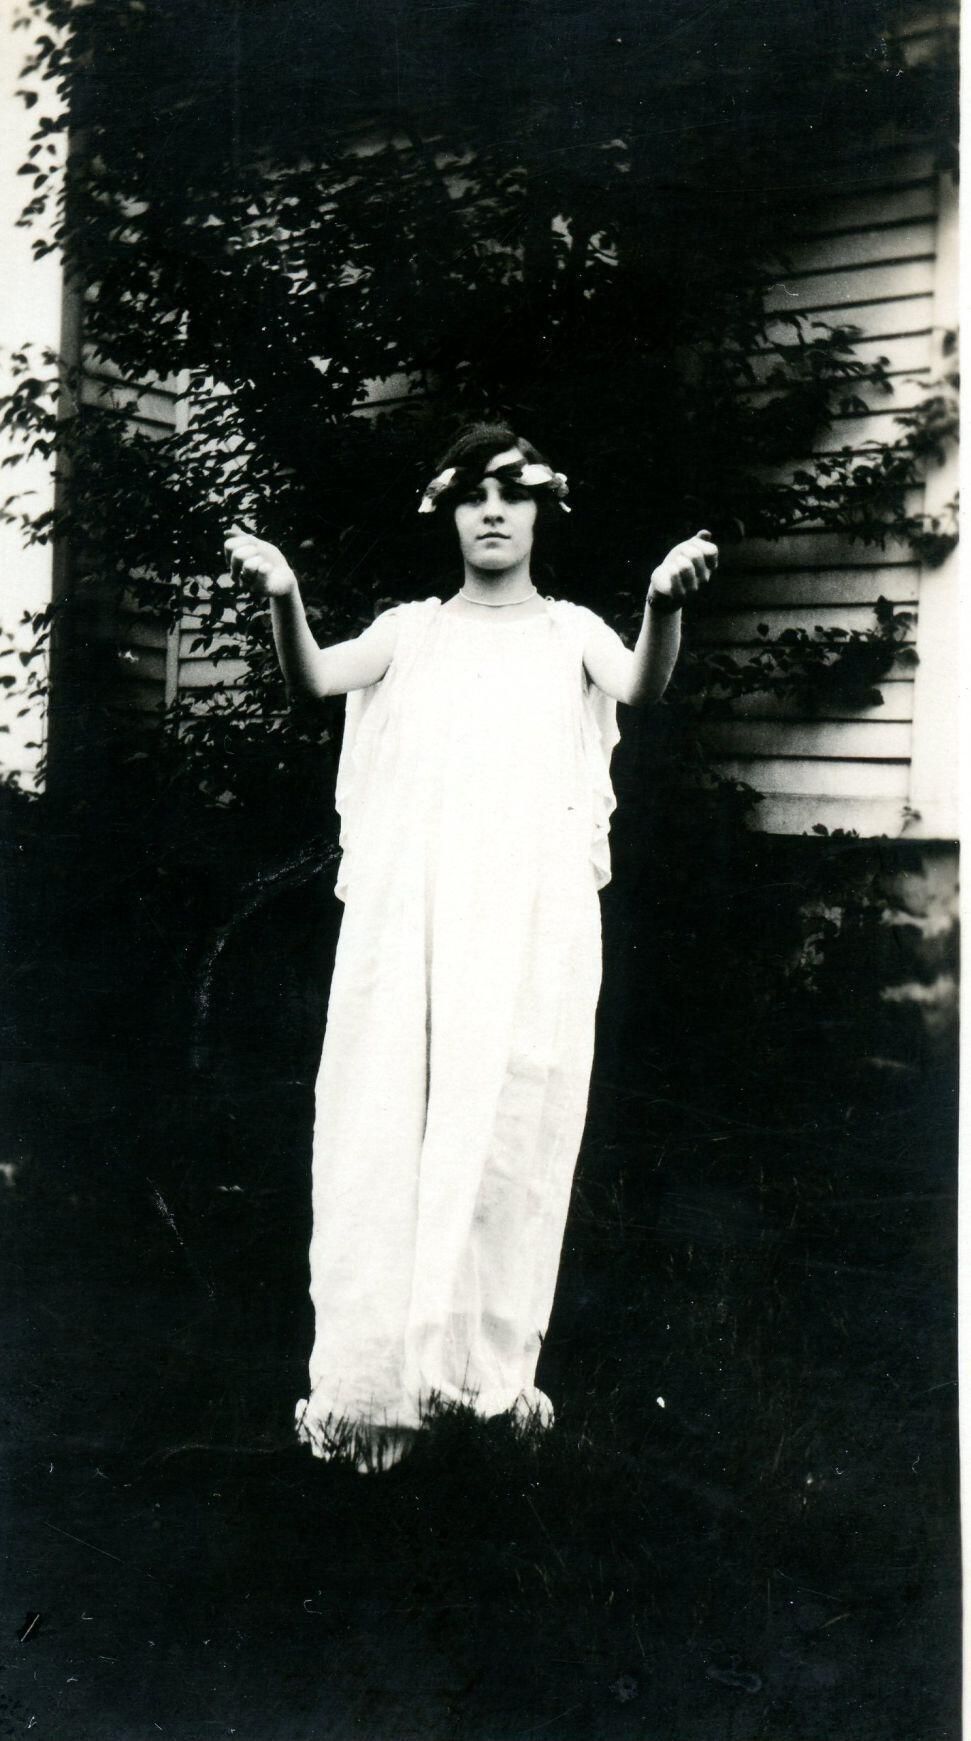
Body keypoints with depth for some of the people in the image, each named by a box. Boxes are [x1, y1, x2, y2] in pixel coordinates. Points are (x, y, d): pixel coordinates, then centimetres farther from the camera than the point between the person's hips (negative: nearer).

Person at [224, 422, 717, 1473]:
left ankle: (494, 1365, 12)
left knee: (512, 1130, 0)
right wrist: (282, 596, -22)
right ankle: (370, 1376, -3)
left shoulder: (569, 631, 14)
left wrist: (665, 603, -28)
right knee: (383, 1121, -6)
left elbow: (639, 688, -7)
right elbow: (315, 677, -1)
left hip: (534, 920, 0)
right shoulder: (413, 628, 16)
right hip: (408, 910, 1)